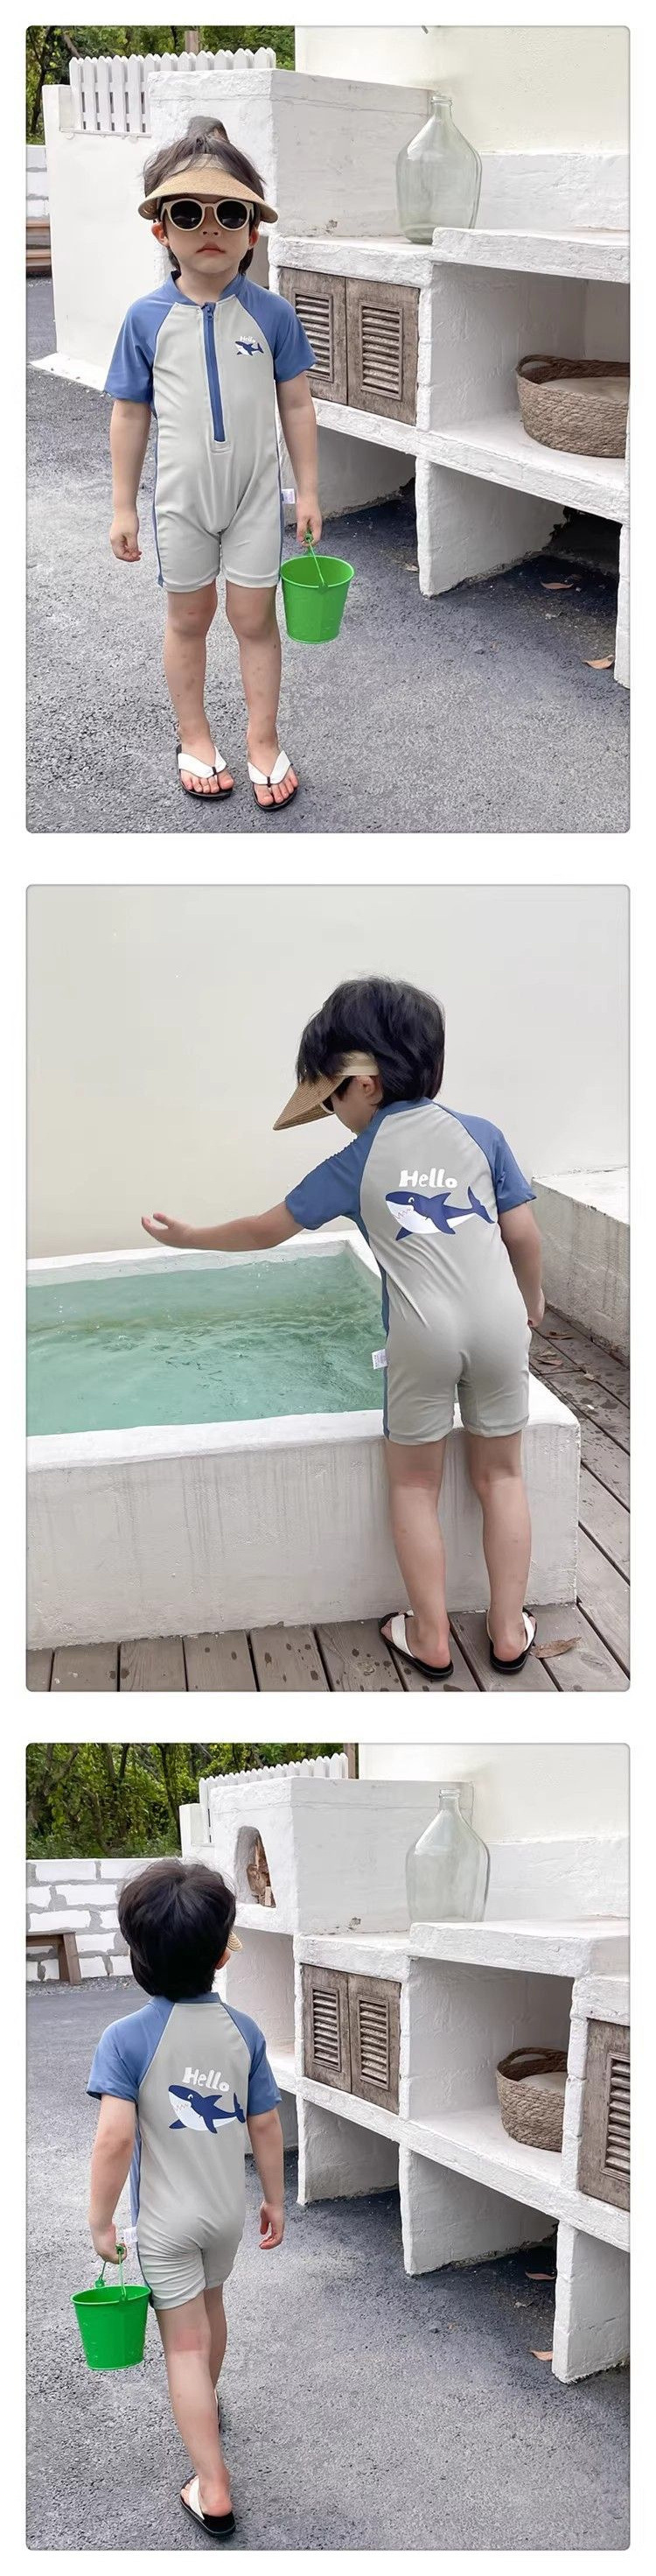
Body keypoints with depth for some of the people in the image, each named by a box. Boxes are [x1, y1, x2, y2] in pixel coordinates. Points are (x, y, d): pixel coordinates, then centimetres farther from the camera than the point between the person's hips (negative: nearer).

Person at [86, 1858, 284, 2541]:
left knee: (185, 2343, 6)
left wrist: (101, 2221, -13)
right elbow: (266, 2126, -3)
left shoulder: (126, 2038, -22)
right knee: (209, 2304, 29)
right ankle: (206, 2405, 54)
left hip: (166, 2221, -4)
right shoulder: (243, 2031, -11)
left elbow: (114, 2138, -25)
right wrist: (274, 2200, 10)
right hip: (227, 2210, 4)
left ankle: (213, 2489, 7)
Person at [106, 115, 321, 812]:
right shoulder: (147, 318, -7)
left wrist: (308, 491, 0)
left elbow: (297, 406, 0)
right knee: (188, 617, 14)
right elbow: (130, 414, -1)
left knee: (254, 617, 6)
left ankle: (264, 742, 20)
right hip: (181, 497, 1)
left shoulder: (271, 314, -7)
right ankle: (194, 739, 29)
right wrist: (123, 507, 1)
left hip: (255, 493, 0)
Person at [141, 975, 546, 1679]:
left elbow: (267, 1230, 13)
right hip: (499, 1323, 2)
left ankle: (431, 1637, 20)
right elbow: (524, 1235, 7)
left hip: (422, 1335, -2)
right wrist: (532, 1300, 26)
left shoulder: (355, 1164, 5)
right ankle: (508, 1632, 19)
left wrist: (188, 1236, 28)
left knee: (414, 1484, 16)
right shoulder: (481, 1133, 7)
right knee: (500, 1476, 17)